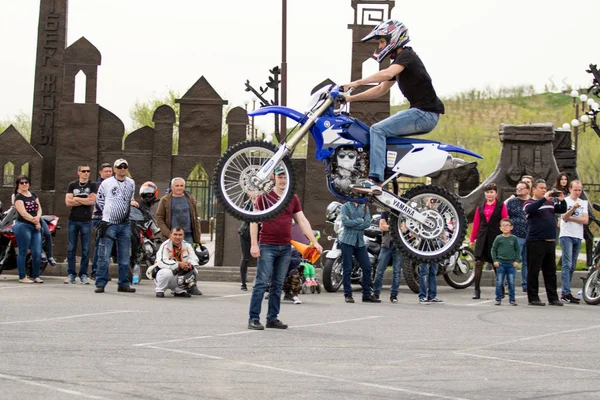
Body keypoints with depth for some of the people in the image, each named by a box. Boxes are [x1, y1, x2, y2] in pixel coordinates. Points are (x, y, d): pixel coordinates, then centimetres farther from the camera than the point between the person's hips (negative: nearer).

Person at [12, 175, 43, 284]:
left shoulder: (33, 195, 16)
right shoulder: (19, 197, -5)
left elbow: (39, 208, 11)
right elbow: (23, 213, -14)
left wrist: (37, 218, -10)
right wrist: (35, 222, -13)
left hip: (35, 227, 6)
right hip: (23, 226, -6)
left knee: (37, 253, 4)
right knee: (23, 252, -2)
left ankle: (36, 276, 13)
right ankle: (22, 277, 3)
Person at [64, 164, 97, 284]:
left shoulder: (92, 185, 5)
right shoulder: (72, 185, 10)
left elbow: (92, 201, -9)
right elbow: (68, 202, -1)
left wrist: (76, 199, -4)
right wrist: (85, 200, -5)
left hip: (86, 220, -1)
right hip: (73, 220, 2)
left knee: (86, 250, -1)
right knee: (71, 249, 1)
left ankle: (83, 275, 4)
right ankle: (71, 275, 5)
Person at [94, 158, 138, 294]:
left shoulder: (131, 183, 12)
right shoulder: (106, 183, 0)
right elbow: (99, 199, 9)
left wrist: (131, 202, 8)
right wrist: (108, 212, 4)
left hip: (125, 224, 4)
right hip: (109, 223, -4)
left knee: (124, 257, 8)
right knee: (104, 256, -8)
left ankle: (123, 283, 14)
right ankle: (100, 283, -5)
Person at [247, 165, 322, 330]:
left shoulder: (293, 198, 11)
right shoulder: (265, 196, -2)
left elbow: (302, 221, 12)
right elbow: (254, 220, -4)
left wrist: (314, 241, 3)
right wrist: (253, 244, -11)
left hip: (285, 248, 5)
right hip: (267, 246, -5)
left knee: (278, 285, 8)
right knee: (261, 283, -7)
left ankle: (272, 318, 13)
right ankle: (253, 318, -6)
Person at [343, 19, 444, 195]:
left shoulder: (406, 55, -8)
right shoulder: (398, 62, 23)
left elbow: (387, 74, -27)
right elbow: (381, 89, 27)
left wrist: (357, 82, -28)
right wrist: (350, 98, 21)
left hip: (425, 114, -11)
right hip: (421, 114, 11)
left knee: (378, 130, -20)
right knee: (378, 131, 15)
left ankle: (375, 181, -31)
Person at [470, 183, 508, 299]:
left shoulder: (501, 206, 2)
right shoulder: (480, 207, 12)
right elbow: (476, 223, 13)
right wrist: (472, 239, 11)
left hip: (496, 237, -3)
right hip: (482, 237, 3)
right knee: (478, 262, -6)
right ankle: (477, 290, -3)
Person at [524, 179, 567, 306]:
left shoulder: (550, 202, 18)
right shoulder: (529, 203, -1)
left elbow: (562, 210, 19)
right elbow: (530, 209, -22)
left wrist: (562, 200, -1)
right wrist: (544, 199, -28)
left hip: (550, 242, 6)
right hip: (536, 242, -6)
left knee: (550, 272, 9)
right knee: (533, 271, -3)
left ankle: (553, 298, 13)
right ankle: (533, 298, 1)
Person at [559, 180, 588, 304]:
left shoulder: (583, 203, 15)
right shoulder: (565, 201, 1)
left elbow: (585, 220, 3)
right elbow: (564, 218, -13)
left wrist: (571, 217, -6)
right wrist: (573, 208, -29)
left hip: (578, 237, 6)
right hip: (567, 236, -6)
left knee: (572, 266, 5)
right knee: (567, 264, -14)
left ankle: (565, 293, 9)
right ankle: (566, 293, -21)